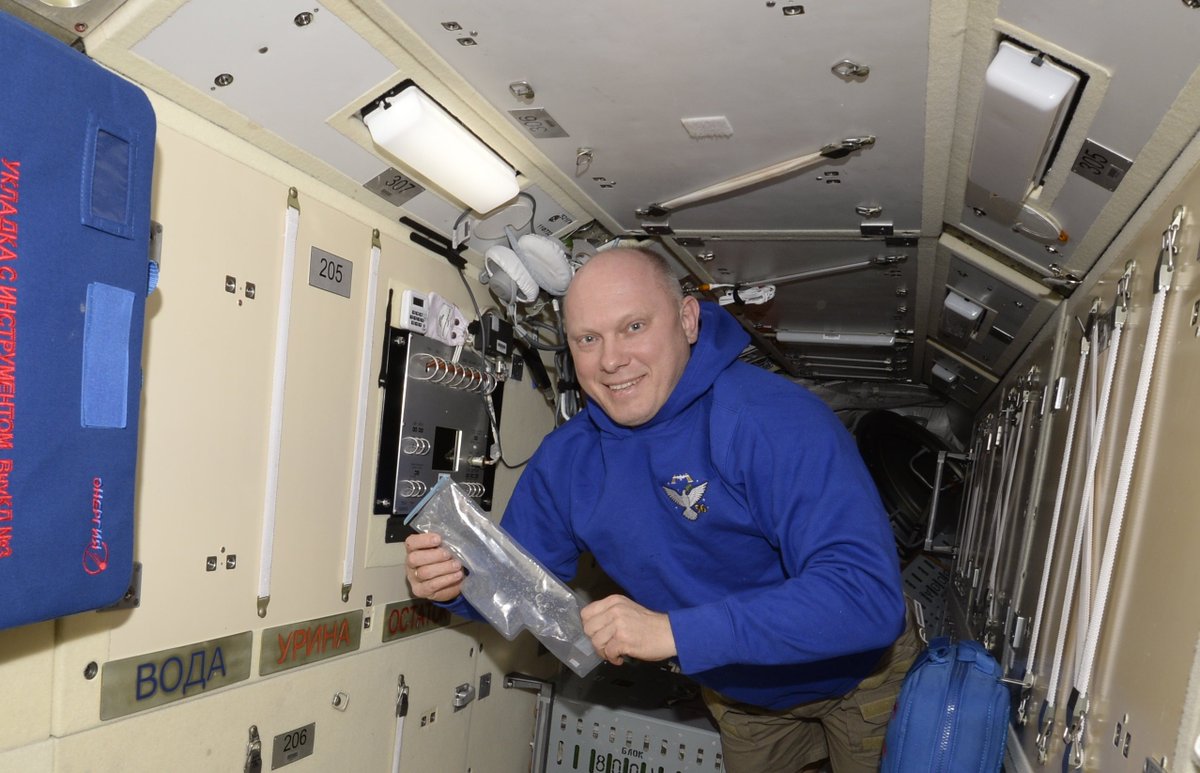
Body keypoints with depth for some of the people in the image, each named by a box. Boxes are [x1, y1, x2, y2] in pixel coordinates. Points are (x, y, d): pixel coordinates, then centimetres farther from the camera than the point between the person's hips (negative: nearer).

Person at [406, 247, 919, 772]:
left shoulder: (773, 418, -35)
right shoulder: (565, 458, -16)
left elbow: (867, 593, -42)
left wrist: (675, 632, -47)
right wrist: (457, 582, -28)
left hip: (857, 675, -3)